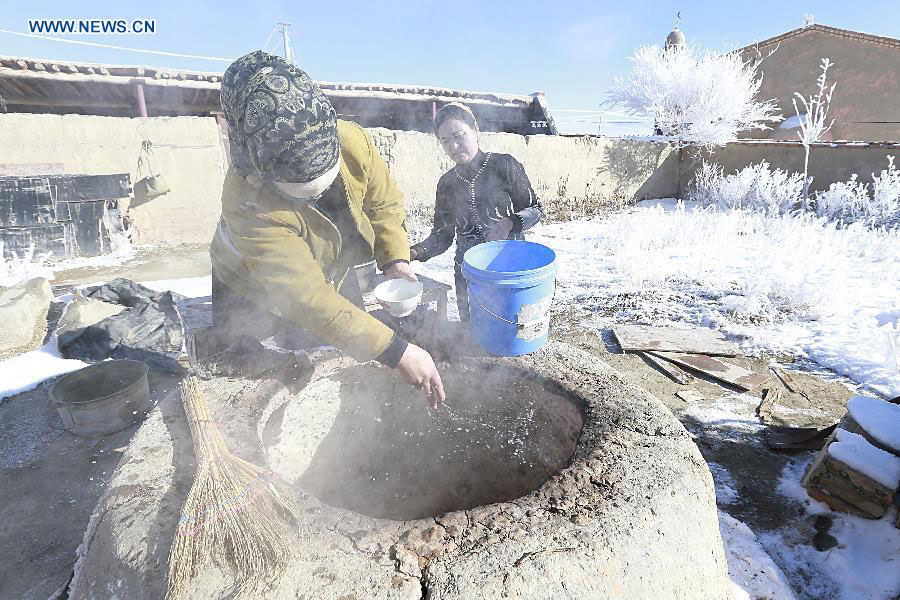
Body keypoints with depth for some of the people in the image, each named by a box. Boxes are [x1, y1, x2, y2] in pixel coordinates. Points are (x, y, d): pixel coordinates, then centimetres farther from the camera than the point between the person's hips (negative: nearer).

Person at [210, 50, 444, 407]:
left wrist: (395, 259, -26)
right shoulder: (246, 205, -41)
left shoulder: (352, 141, -28)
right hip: (254, 298, -4)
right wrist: (396, 352, -49)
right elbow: (307, 298, -45)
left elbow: (384, 203, -9)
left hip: (333, 276, 5)